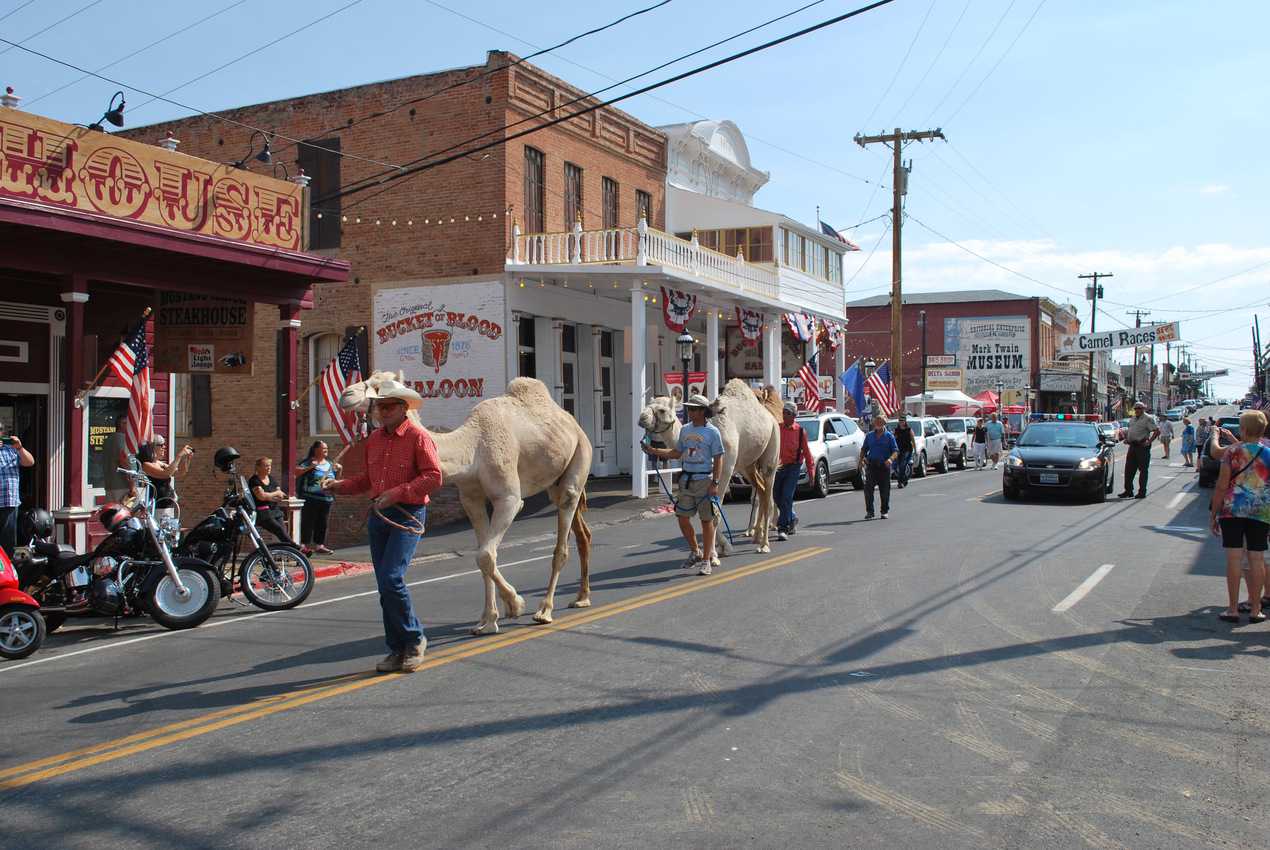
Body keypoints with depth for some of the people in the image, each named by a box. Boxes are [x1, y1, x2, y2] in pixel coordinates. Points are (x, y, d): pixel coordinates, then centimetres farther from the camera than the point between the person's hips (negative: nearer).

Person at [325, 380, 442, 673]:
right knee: (385, 584, 8)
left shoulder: (417, 436, -8)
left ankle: (414, 640, 2)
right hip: (378, 515, 7)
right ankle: (397, 650, 18)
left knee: (391, 578, -17)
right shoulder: (374, 438, 14)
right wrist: (340, 485, 6)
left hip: (408, 515, -7)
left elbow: (433, 476, -15)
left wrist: (396, 493, -20)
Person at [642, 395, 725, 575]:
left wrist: (715, 483, -14)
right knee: (682, 518, 6)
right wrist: (654, 451, 9)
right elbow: (676, 452, 19)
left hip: (704, 480, -6)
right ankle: (695, 553, 26)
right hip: (686, 479, 6)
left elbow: (718, 459, -7)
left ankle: (706, 560, 10)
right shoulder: (685, 430, 10)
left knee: (706, 520, 1)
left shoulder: (712, 432, -6)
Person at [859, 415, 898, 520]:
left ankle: (884, 511, 15)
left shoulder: (889, 436, 4)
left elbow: (896, 451, -2)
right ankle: (869, 511, -2)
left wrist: (891, 459, -22)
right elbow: (864, 449, 19)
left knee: (885, 490, 3)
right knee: (868, 489, -8)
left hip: (884, 466, -2)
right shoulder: (869, 435, 13)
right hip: (872, 465, 2)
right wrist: (861, 458, 0)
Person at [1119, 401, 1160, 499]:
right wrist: (1126, 438, 11)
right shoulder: (1132, 419, 17)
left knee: (1143, 470, -1)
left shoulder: (1148, 418, -6)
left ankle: (1142, 492, 4)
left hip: (1142, 446, -7)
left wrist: (1149, 441, -17)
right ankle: (1128, 491, 13)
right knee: (1128, 470, 7)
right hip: (1132, 446, 7)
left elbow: (1157, 431, -12)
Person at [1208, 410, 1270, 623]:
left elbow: (1221, 486, -6)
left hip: (1233, 509, -3)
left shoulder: (1233, 452, -8)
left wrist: (1213, 513, 0)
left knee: (1234, 558, 0)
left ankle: (1233, 609, 2)